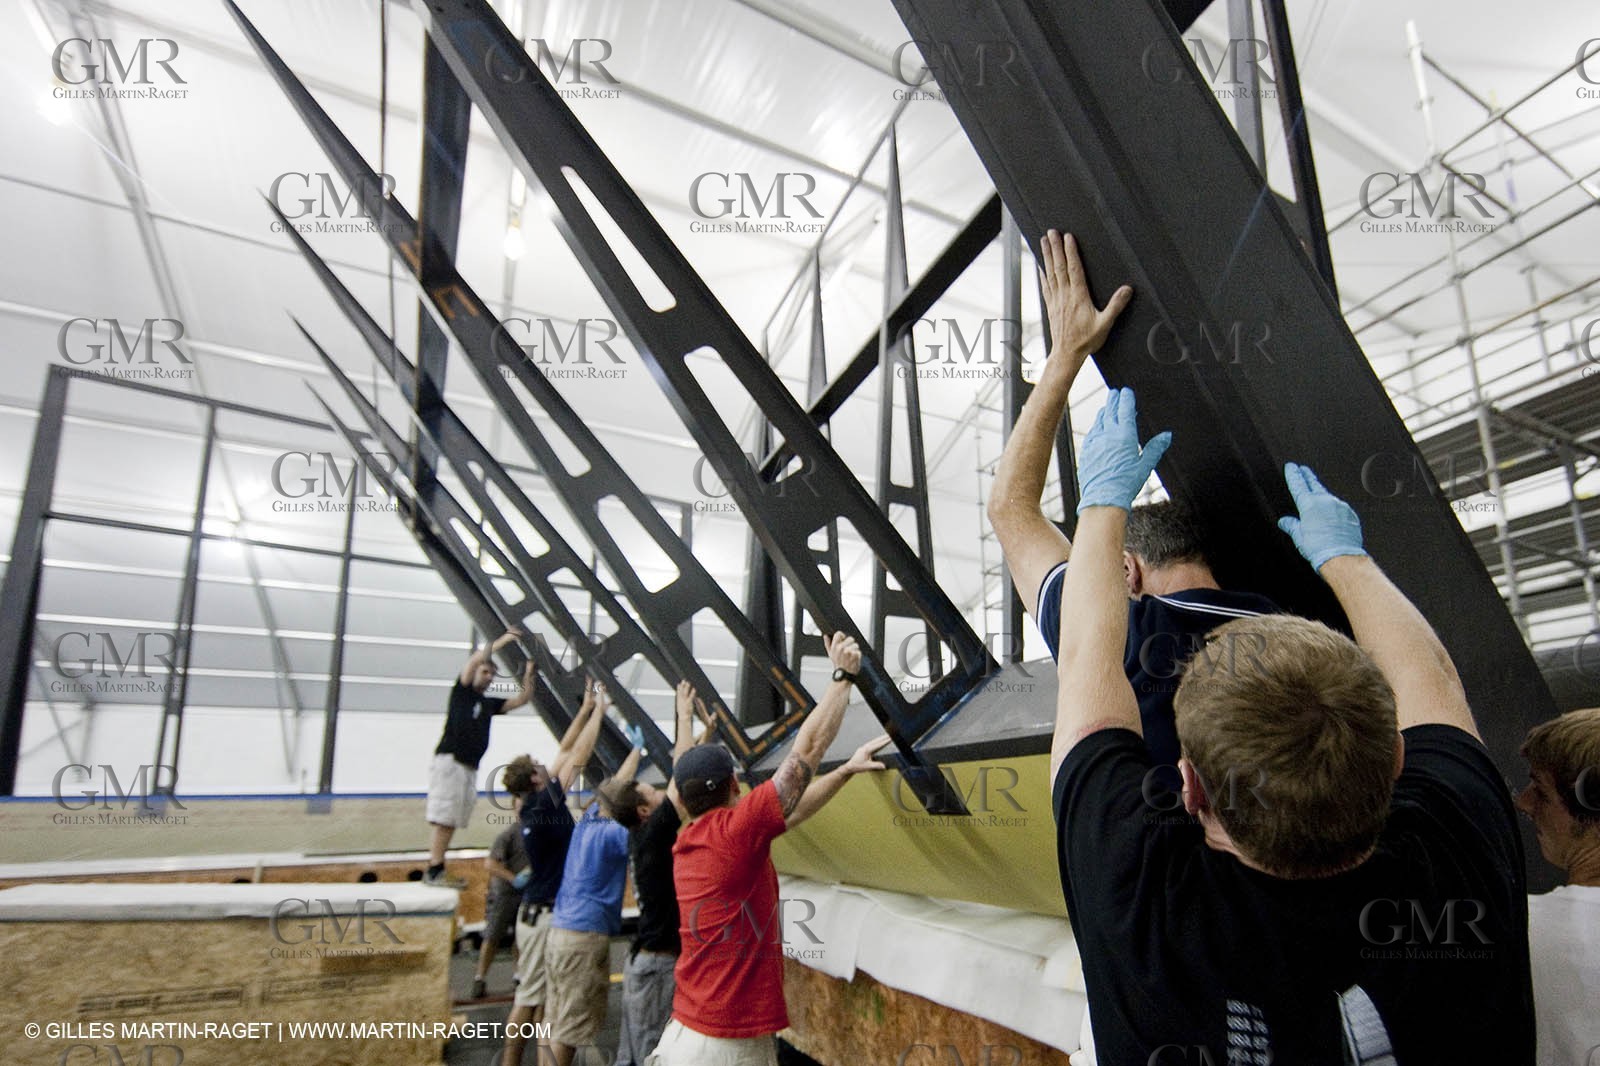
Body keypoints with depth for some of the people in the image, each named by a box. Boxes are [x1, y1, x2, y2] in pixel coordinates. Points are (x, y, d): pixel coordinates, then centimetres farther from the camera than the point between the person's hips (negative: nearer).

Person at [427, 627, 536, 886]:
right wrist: (502, 641, -9)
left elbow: (522, 699, 14)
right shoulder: (461, 692, 3)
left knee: (451, 821, 6)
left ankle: (436, 870, 9)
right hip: (450, 761, -7)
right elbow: (475, 660, -11)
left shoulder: (490, 703, 19)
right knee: (444, 818, -10)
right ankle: (434, 872, -10)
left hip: (470, 767, 7)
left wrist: (529, 673, 2)